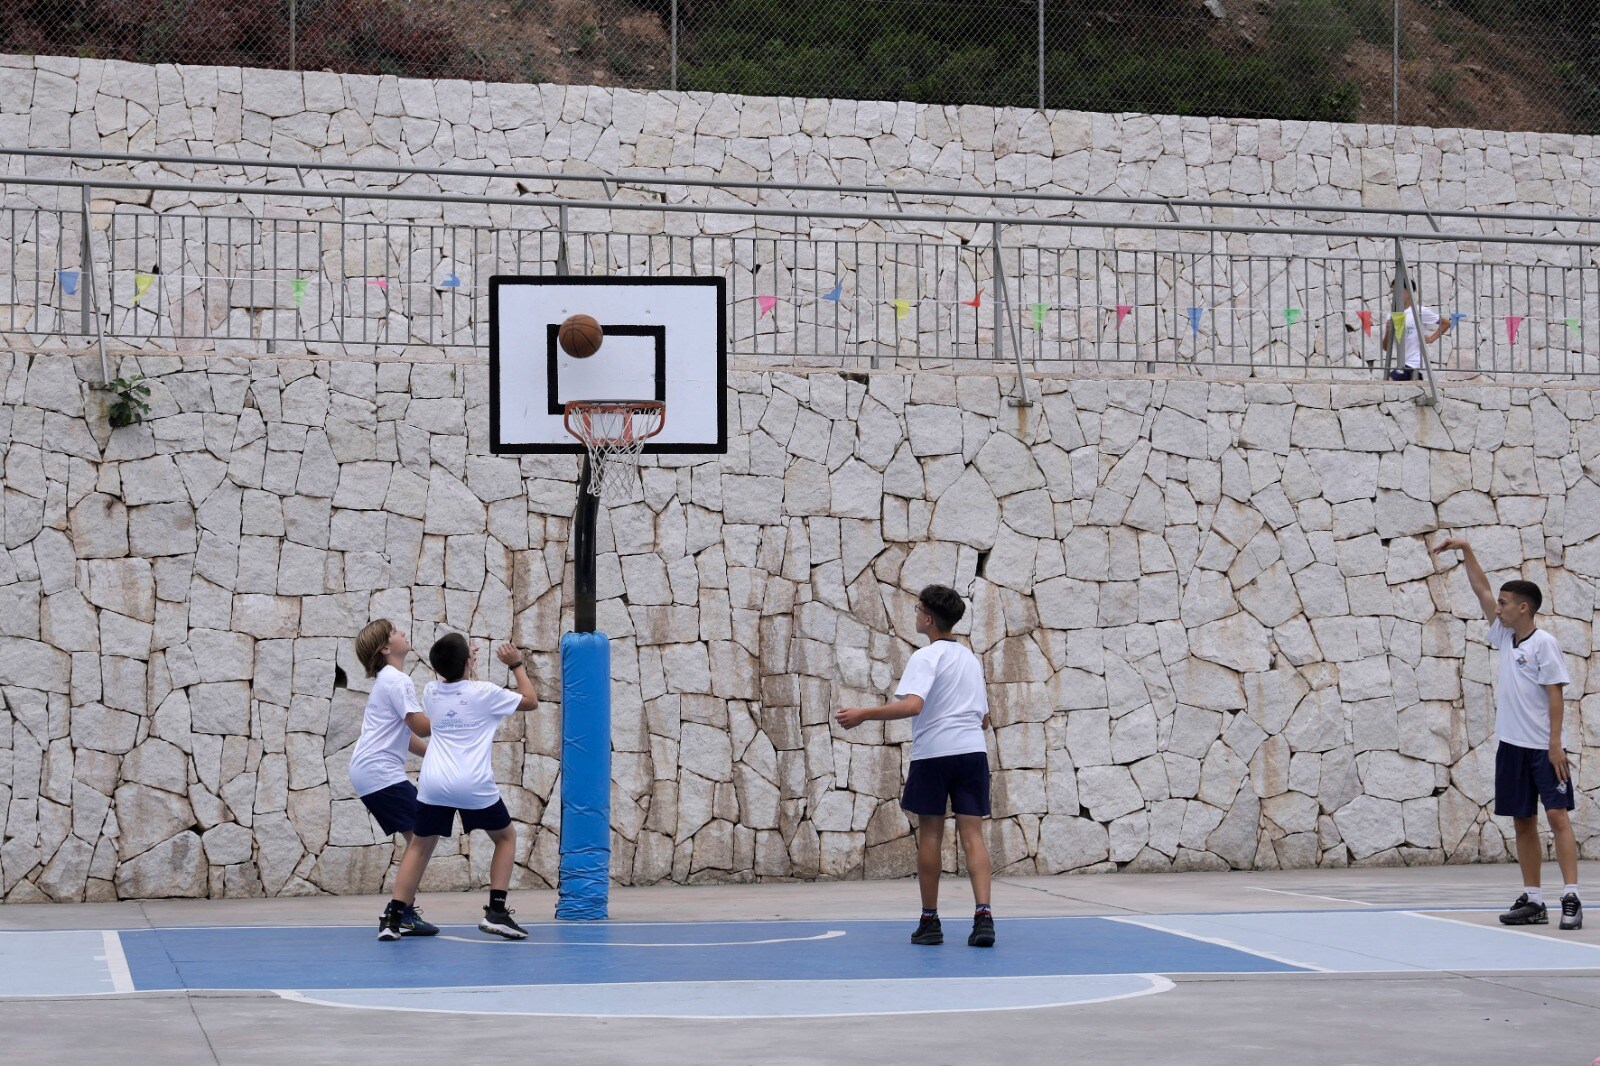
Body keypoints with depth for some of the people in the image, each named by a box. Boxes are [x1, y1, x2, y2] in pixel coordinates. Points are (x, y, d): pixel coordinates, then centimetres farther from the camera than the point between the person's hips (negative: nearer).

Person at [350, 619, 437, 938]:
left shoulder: (385, 681, 21)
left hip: (367, 772, 10)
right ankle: (401, 913, -13)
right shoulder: (398, 681, -11)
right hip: (381, 772, -10)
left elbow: (405, 735, 23)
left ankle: (400, 911, 11)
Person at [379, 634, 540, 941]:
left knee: (420, 847, 15)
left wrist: (463, 665, 37)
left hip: (433, 785, 3)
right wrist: (517, 665, 21)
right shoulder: (484, 693, -2)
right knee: (506, 837, 18)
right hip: (475, 786, -3)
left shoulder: (431, 693, 10)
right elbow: (531, 700, 11)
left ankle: (393, 920, 3)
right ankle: (496, 912, 7)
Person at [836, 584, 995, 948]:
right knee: (972, 833, -1)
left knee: (930, 836, 5)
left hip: (933, 754, -5)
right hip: (973, 750, 5)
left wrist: (863, 714, -19)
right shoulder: (971, 658, 17)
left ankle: (930, 921, 10)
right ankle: (983, 914, -17)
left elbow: (912, 704, -22)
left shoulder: (926, 657, -5)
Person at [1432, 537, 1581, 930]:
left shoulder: (1543, 643, -8)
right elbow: (1481, 589, 16)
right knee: (1522, 822, 7)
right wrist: (1465, 550, 12)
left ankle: (1571, 899, -15)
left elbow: (1555, 695, -12)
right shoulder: (1505, 638, 11)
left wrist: (1555, 744, -17)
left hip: (1543, 748, -7)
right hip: (1511, 746, 7)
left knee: (1558, 816, -11)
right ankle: (1532, 901, 10)